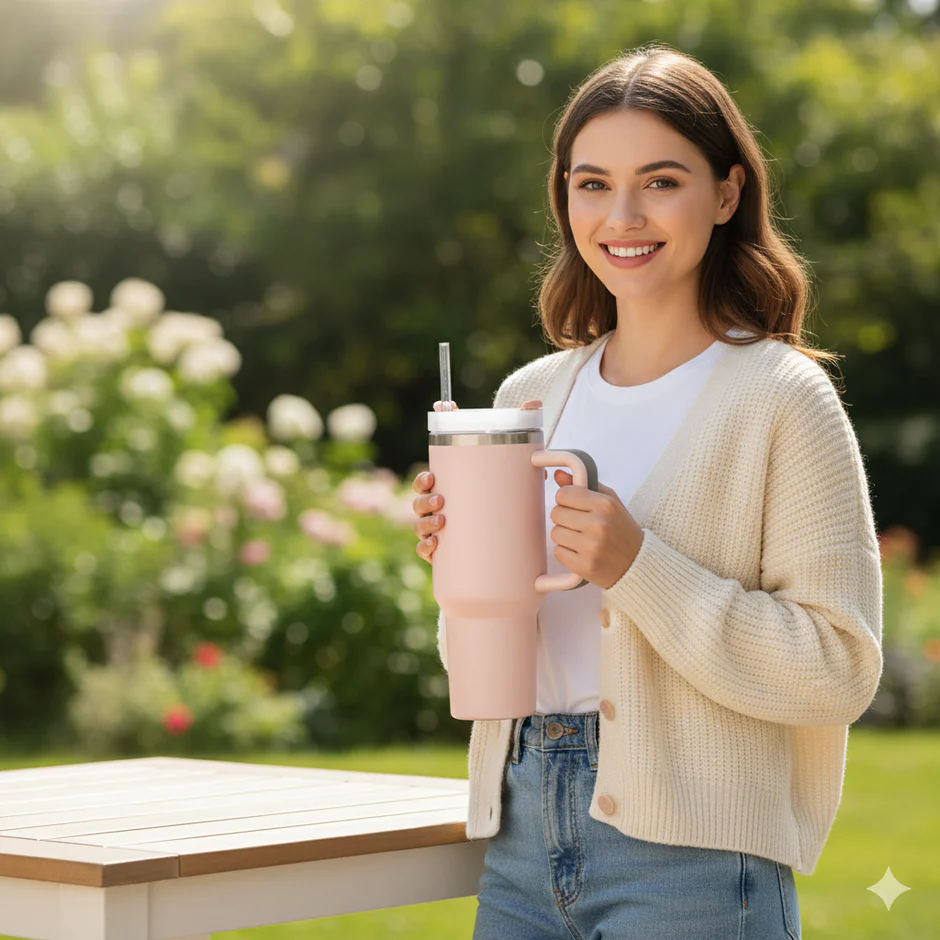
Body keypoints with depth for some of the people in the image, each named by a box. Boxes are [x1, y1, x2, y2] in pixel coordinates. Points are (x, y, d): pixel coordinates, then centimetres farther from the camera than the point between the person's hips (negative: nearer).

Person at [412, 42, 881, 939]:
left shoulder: (778, 396, -7)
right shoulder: (531, 396, 10)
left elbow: (839, 669, -13)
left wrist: (637, 568, -20)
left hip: (691, 861, -5)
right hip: (522, 840, 5)